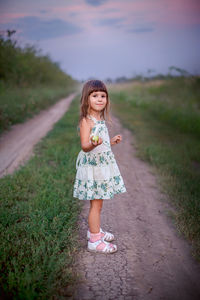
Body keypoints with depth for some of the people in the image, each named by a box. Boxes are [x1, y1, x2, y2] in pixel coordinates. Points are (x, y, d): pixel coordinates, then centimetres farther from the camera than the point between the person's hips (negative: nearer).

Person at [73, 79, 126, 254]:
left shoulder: (100, 119, 12)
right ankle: (94, 240, 9)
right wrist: (93, 144, -44)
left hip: (103, 164, 9)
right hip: (92, 166, -9)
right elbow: (84, 146, -25)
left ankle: (94, 230, 34)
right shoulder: (86, 120, -16)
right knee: (96, 204, -2)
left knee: (97, 202, 18)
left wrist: (112, 142, 20)